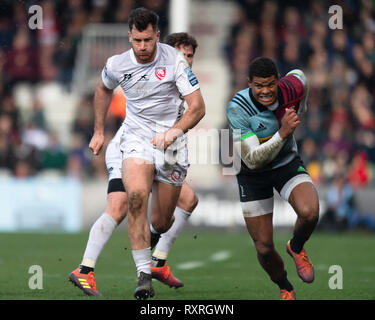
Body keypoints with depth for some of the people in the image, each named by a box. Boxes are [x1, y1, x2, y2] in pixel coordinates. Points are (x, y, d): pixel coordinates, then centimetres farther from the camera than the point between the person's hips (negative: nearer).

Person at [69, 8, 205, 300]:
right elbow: (104, 90, 21)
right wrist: (99, 131, 21)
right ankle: (144, 274, -28)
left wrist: (174, 131, -26)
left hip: (171, 143, -1)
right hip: (136, 138, 1)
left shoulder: (174, 60, -11)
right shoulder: (117, 65, -3)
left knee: (161, 223, 5)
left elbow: (198, 107, -11)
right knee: (136, 195, -30)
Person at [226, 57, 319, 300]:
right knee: (264, 248, 0)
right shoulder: (237, 109, -29)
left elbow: (299, 76, 9)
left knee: (309, 213, -29)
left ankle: (296, 248, 7)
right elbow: (252, 160, -33)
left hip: (288, 164, 2)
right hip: (253, 177, -1)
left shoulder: (290, 89, -19)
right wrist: (283, 133, -44)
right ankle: (286, 289, 32)